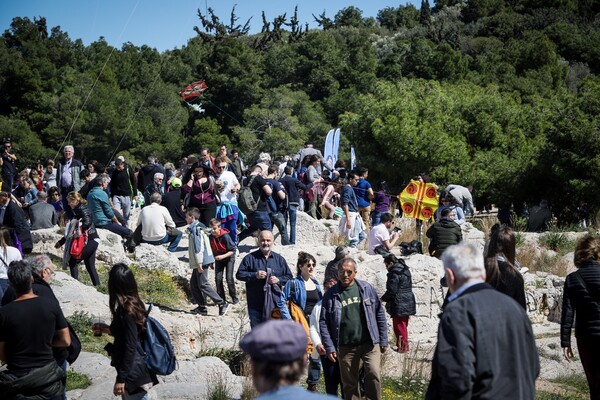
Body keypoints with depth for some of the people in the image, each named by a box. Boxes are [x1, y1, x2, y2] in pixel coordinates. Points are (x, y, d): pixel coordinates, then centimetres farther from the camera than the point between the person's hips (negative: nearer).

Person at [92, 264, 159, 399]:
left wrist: (121, 378, -20)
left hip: (133, 372, -10)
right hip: (137, 368, 10)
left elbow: (130, 347, -23)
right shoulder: (135, 304, 5)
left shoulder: (126, 311, -22)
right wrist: (108, 329, 24)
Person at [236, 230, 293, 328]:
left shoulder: (279, 259, 10)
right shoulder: (250, 258, 3)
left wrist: (278, 280, -8)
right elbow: (239, 274, 0)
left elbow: (289, 277, 12)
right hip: (255, 304, -2)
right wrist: (255, 275, -13)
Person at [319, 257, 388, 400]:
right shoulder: (331, 295, 2)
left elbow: (380, 314, 8)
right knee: (349, 384, 7)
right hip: (345, 348, 1)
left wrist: (383, 340, 6)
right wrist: (329, 347, -4)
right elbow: (323, 322, 2)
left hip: (370, 344, -1)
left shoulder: (367, 289, 3)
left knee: (374, 374, -18)